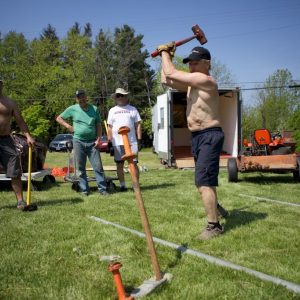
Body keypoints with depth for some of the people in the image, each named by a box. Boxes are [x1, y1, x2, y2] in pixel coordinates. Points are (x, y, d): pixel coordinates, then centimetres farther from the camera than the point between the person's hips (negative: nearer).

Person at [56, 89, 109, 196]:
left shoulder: (94, 109, 7)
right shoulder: (72, 109, 3)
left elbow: (99, 125, 8)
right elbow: (59, 118, 12)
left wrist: (98, 139, -3)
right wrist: (68, 126, -1)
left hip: (92, 142, 0)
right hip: (78, 142, 0)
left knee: (98, 166, -2)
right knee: (81, 168, 5)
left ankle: (102, 188, 4)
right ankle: (84, 189, 14)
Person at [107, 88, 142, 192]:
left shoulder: (132, 109, 9)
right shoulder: (112, 110, 13)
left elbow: (138, 125, 6)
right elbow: (109, 127, 11)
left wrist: (139, 139, -2)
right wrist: (109, 142, 4)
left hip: (132, 141, -2)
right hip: (117, 143, 2)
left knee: (134, 163, -1)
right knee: (119, 164, 5)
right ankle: (122, 185, 14)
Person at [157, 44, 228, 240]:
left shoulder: (206, 80, -16)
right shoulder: (191, 83, 13)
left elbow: (171, 73, -19)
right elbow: (166, 80, 18)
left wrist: (164, 52, -4)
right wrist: (167, 56, 14)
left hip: (210, 136, -10)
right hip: (197, 137, 10)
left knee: (204, 182, -15)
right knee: (205, 181, 24)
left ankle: (214, 226, -9)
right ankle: (216, 208, 47)